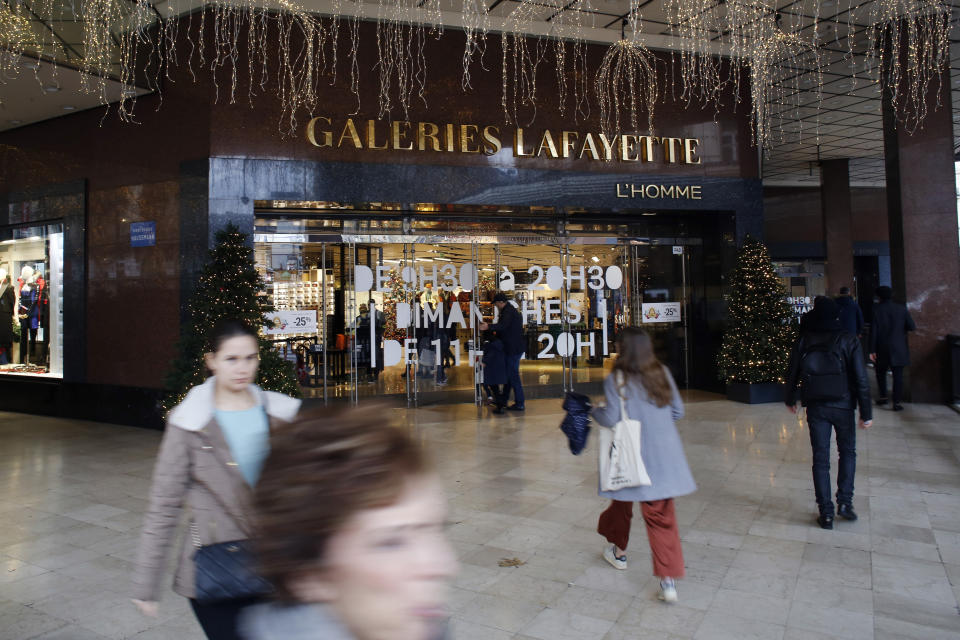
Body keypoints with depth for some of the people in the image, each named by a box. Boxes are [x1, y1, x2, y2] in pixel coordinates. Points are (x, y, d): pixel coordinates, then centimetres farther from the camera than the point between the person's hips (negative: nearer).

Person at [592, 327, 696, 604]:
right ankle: (669, 580, 0)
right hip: (664, 455, 3)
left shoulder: (616, 380, -12)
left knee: (622, 501, 21)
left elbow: (611, 418, -16)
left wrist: (594, 411, 4)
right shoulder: (663, 373, 2)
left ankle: (618, 551, 42)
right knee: (662, 514, 4)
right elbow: (677, 411, 7)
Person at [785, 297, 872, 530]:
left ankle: (826, 513, 9)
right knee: (847, 452, 19)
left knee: (820, 459, 7)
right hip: (843, 406, -1)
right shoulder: (849, 341, -6)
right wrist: (866, 413, -4)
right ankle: (845, 501, 11)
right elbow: (861, 379, -9)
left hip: (816, 407, 1)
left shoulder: (803, 341, -1)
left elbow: (792, 373, 5)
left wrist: (790, 400, 21)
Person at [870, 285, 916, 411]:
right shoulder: (902, 309, -2)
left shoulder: (876, 309, -6)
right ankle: (897, 402, 2)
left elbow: (873, 330, -8)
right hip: (899, 349, 1)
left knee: (881, 373, 18)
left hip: (881, 349, -1)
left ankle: (883, 396, 19)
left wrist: (872, 350, -5)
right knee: (898, 375, 3)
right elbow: (912, 327, -3)